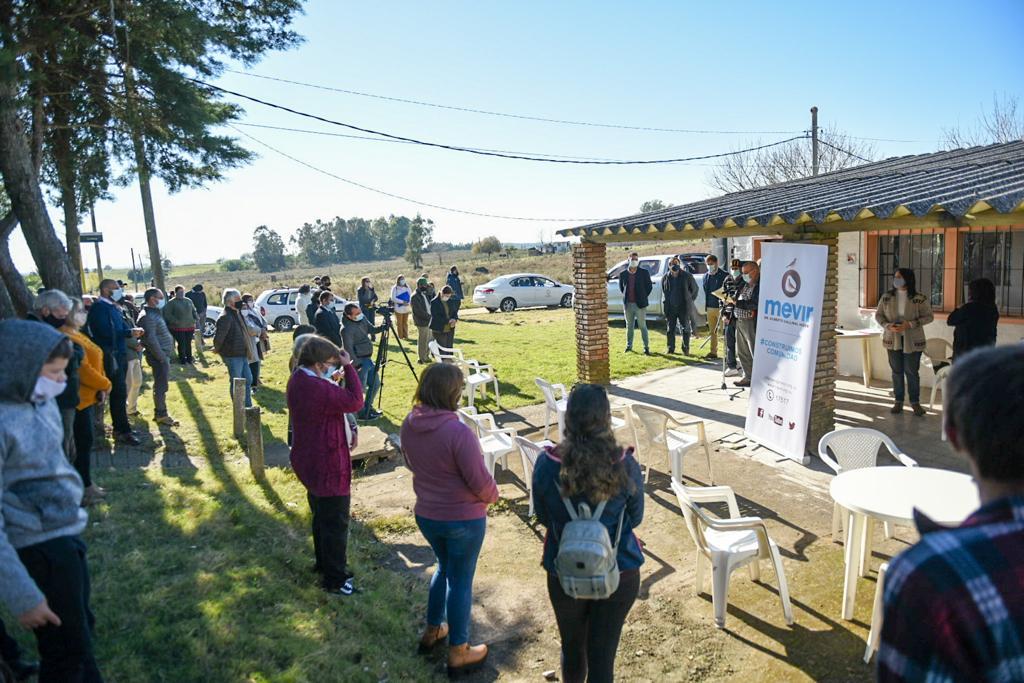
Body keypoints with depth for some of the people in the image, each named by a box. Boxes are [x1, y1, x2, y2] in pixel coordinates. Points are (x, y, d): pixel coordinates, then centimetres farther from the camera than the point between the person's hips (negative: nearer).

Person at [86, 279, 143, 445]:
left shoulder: (114, 307, 16)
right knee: (119, 392, -8)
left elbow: (122, 327, 17)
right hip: (110, 355, -9)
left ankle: (119, 427, 22)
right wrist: (130, 333, -17)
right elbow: (106, 332, -22)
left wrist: (133, 330, -4)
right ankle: (123, 431, -4)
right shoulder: (98, 307, -12)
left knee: (119, 392, 14)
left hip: (120, 353, 9)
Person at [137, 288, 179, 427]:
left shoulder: (155, 313, 16)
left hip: (164, 354, 10)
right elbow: (151, 339, -23)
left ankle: (159, 412, 26)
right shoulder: (148, 316, -17)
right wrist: (161, 357, -20)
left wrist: (166, 354, 15)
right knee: (161, 386, -4)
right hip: (159, 356, -10)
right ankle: (161, 415, 4)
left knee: (161, 385, 17)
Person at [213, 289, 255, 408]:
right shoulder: (225, 317, -20)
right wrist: (217, 349, -9)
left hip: (242, 354, 10)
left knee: (248, 379, 16)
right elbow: (219, 336, -24)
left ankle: (248, 407, 28)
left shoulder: (236, 314, 12)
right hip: (233, 356, -10)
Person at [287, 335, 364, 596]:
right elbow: (355, 401, -27)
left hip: (309, 462, 10)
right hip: (327, 467, -10)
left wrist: (333, 381, 3)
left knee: (322, 516, 27)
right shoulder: (318, 389, -32)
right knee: (336, 523, 6)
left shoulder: (298, 380, 1)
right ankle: (335, 579, 19)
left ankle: (324, 563, 44)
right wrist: (348, 367, -22)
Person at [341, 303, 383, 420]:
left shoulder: (362, 318, 3)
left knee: (375, 384, 16)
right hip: (359, 360, -9)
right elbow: (348, 349, -21)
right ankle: (362, 413, 14)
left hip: (368, 358, 9)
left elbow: (371, 330, 13)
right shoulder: (347, 329, -21)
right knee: (360, 388, 0)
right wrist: (357, 364, -19)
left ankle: (368, 408, 31)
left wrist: (381, 328, -6)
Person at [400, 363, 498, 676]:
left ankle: (432, 631, 44)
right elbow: (480, 482, -22)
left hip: (426, 514, 6)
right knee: (461, 580, 12)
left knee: (445, 567, 29)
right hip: (463, 518, -6)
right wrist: (493, 495, -1)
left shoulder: (409, 425, -9)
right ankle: (458, 653, 29)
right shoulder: (458, 432, -30)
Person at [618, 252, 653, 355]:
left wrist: (643, 297, 2)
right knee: (629, 326, 13)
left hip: (640, 304, -3)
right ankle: (629, 345, 24)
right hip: (628, 304, 3)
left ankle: (646, 347, 5)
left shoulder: (644, 272, -2)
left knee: (642, 326, 0)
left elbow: (649, 286, 5)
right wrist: (625, 297, 10)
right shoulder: (623, 274, 3)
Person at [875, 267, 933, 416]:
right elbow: (878, 315, 5)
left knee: (912, 372, 2)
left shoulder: (919, 299, -8)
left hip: (912, 341, -3)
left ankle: (915, 402, 16)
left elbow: (929, 317, -7)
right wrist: (887, 325, -14)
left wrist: (910, 324, -20)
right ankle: (898, 401, 18)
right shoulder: (886, 297, 1)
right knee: (897, 371, 9)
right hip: (893, 340, 3)